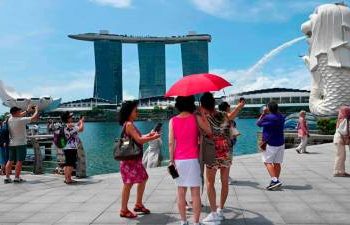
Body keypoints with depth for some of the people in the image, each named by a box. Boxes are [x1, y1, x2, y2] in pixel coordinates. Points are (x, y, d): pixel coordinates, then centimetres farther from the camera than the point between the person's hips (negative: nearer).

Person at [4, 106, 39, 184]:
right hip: (21, 143, -7)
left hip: (11, 144, 7)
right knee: (19, 161, -1)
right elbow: (34, 118, -14)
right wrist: (36, 110, 3)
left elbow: (18, 116, 22)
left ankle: (7, 177, 11)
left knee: (10, 161, 10)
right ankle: (17, 178, -1)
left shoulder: (10, 119, 2)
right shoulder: (21, 120, -18)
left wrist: (27, 111, 23)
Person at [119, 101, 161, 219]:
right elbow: (139, 140, -22)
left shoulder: (130, 124, 14)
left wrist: (149, 134, 9)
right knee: (128, 183, -4)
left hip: (135, 158, 11)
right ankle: (124, 210, 6)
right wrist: (154, 137, -13)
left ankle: (138, 205, 29)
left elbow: (138, 138, 17)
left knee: (143, 179, 18)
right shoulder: (129, 124, -16)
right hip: (130, 159, -11)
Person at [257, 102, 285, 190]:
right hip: (281, 143, 7)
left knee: (268, 162, 1)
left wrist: (263, 113, 9)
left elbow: (258, 123, 0)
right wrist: (266, 114, 20)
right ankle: (276, 180, 15)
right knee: (277, 163, 10)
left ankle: (275, 180, -11)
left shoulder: (268, 117, -17)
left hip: (271, 144, -7)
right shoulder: (281, 117, 5)